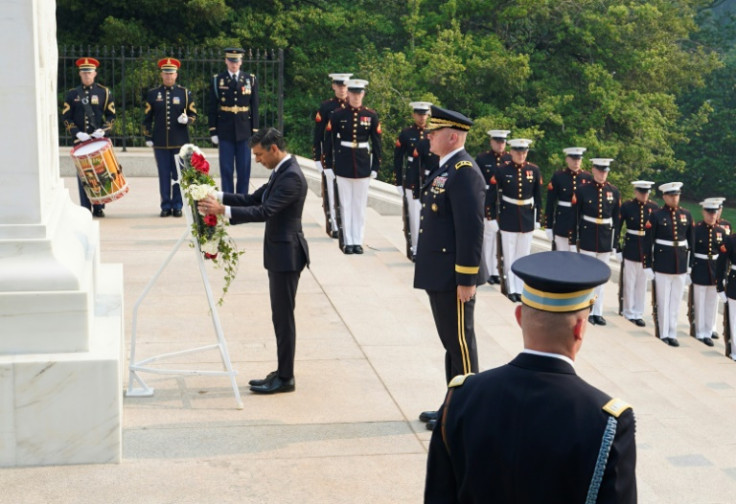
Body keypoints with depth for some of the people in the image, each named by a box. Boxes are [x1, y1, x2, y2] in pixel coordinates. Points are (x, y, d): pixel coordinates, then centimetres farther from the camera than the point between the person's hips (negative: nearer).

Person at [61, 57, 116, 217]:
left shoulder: (104, 92, 6)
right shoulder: (72, 94, 8)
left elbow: (111, 115, 6)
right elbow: (66, 117, 5)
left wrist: (103, 130, -11)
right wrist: (77, 133, -10)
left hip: (99, 140, 0)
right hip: (80, 141, 0)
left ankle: (99, 207, 8)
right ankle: (85, 209, 4)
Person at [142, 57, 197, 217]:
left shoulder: (185, 93, 7)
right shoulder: (153, 94, 9)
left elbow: (193, 114, 10)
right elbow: (147, 118, 11)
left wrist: (186, 120, -12)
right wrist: (148, 137, 5)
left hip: (180, 142, -1)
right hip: (160, 143, 1)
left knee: (178, 175, 1)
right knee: (164, 175, 2)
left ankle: (177, 206, 8)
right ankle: (166, 206, 8)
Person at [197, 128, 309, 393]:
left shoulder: (291, 176, -19)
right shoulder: (281, 172, 13)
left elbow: (265, 211, -26)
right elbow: (253, 199, 15)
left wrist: (223, 210, -27)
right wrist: (219, 197, 3)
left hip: (286, 254, -10)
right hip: (279, 254, 10)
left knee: (283, 316, -3)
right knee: (281, 316, 14)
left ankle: (285, 378, 5)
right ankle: (282, 372, 22)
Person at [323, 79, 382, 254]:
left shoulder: (371, 115, 3)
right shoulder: (337, 115, -1)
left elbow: (376, 143, 5)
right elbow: (329, 141, 1)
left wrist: (376, 167, 2)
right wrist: (327, 165, -3)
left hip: (363, 165, 1)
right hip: (343, 165, -1)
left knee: (360, 204, 5)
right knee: (345, 204, 3)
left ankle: (358, 241, 13)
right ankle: (348, 241, 8)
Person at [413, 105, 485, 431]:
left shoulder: (464, 172, -17)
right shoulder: (446, 168, 14)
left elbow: (472, 229, -22)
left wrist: (466, 280, -22)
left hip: (453, 278, -10)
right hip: (439, 276, 10)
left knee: (460, 343, 1)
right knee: (451, 342, 16)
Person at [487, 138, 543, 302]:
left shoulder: (534, 170, 0)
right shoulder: (502, 170, -7)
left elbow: (538, 197, 5)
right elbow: (493, 194, -3)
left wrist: (538, 219, 5)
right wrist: (493, 217, -4)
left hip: (527, 218, 2)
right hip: (508, 218, -2)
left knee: (524, 255, 8)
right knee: (509, 255, 4)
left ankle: (520, 289, 16)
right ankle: (511, 289, 15)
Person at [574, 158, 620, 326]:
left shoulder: (614, 192, 3)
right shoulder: (582, 190, -5)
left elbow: (616, 219, 5)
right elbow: (575, 216, -3)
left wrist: (615, 241, 3)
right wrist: (574, 239, -5)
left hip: (606, 240, 3)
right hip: (588, 238, -2)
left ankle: (598, 312, 16)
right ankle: (587, 311, 11)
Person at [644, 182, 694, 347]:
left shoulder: (687, 215, 7)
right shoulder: (656, 216, -5)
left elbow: (691, 241, 11)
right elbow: (647, 243, -5)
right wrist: (647, 266, -8)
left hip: (681, 266, 3)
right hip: (662, 266, -3)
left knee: (676, 302, 9)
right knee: (663, 301, 4)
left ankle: (672, 334, 18)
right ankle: (663, 334, 14)